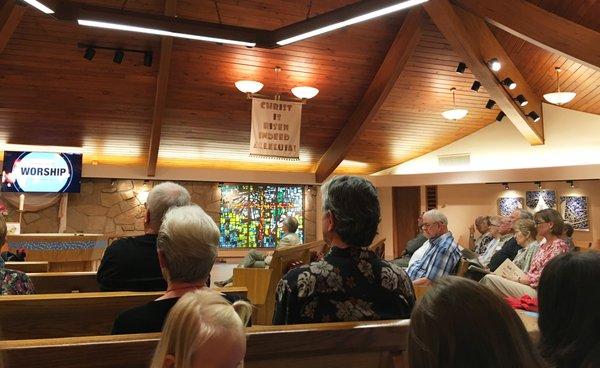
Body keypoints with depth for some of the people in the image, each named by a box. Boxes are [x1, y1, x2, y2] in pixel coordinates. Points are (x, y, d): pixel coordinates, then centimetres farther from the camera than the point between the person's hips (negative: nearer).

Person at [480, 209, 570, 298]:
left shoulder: (559, 246, -11)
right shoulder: (544, 246, 18)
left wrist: (518, 280, -10)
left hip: (537, 291, -9)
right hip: (530, 286, 9)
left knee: (490, 279, -20)